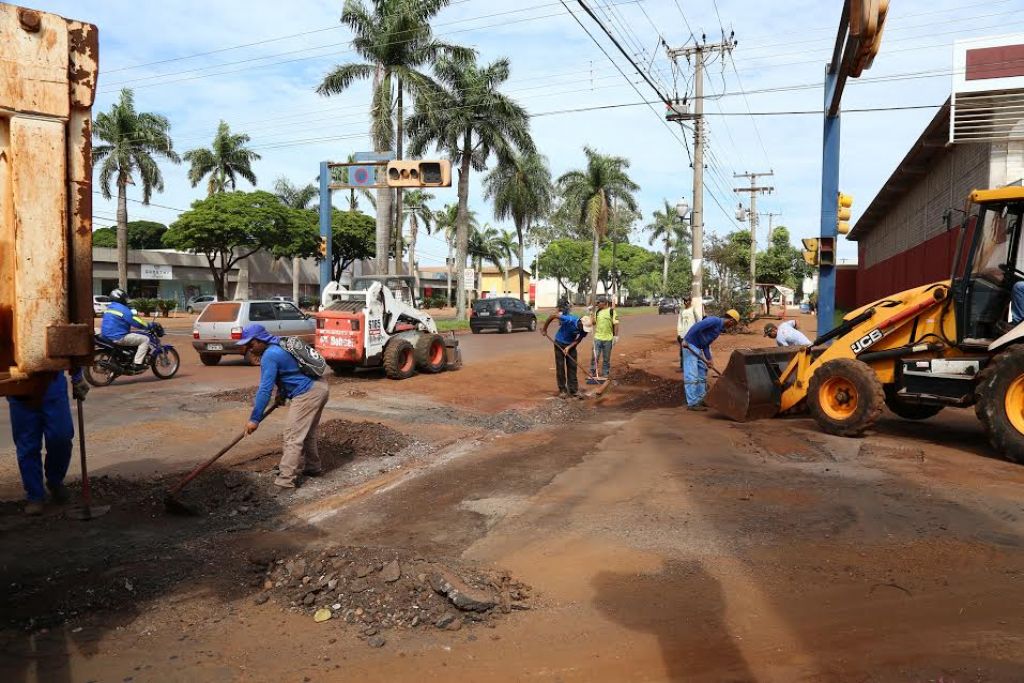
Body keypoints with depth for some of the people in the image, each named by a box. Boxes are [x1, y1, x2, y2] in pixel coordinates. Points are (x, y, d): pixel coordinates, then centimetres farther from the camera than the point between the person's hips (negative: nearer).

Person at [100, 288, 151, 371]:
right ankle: (138, 364, -14)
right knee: (145, 339, -6)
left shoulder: (109, 307, 16)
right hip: (118, 337, -10)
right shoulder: (123, 309, -13)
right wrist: (149, 327, -3)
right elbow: (136, 322, -16)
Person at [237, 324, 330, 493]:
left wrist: (254, 419, -15)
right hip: (319, 387, 10)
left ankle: (285, 481, -7)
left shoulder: (269, 356, -15)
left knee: (293, 437, -8)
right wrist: (282, 394, 30)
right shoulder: (279, 346, 14)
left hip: (307, 394, -10)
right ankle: (313, 467, 35)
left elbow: (265, 390, -18)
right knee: (307, 433, 22)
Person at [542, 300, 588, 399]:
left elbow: (578, 340, -9)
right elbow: (552, 317, -23)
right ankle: (562, 390, 8)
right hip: (559, 343, -3)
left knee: (572, 367, 3)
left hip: (571, 345, 3)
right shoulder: (569, 320, -32)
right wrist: (544, 330, -13)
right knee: (560, 367, 0)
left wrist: (569, 347, -26)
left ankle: (574, 390, 8)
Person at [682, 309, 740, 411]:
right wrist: (686, 340, -29)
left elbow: (706, 344, 16)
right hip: (690, 345, -10)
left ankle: (701, 399, 23)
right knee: (692, 376, -9)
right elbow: (697, 326, -24)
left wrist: (709, 359, 8)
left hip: (698, 349, 10)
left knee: (702, 374, 16)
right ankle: (692, 404, -8)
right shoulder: (715, 320, -13)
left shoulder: (719, 328, 16)